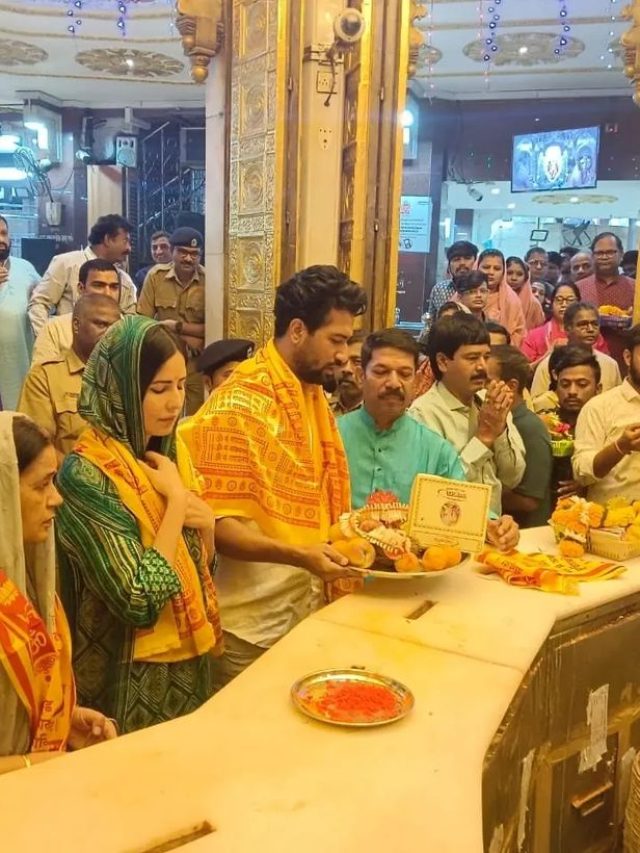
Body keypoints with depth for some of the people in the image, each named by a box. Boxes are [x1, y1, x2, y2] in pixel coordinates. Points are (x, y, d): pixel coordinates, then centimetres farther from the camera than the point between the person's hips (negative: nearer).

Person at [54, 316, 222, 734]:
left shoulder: (170, 452, 1)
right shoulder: (86, 474, -22)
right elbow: (140, 602, -27)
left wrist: (207, 524, -11)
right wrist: (176, 499, -22)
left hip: (190, 661, 7)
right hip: (131, 681, -7)